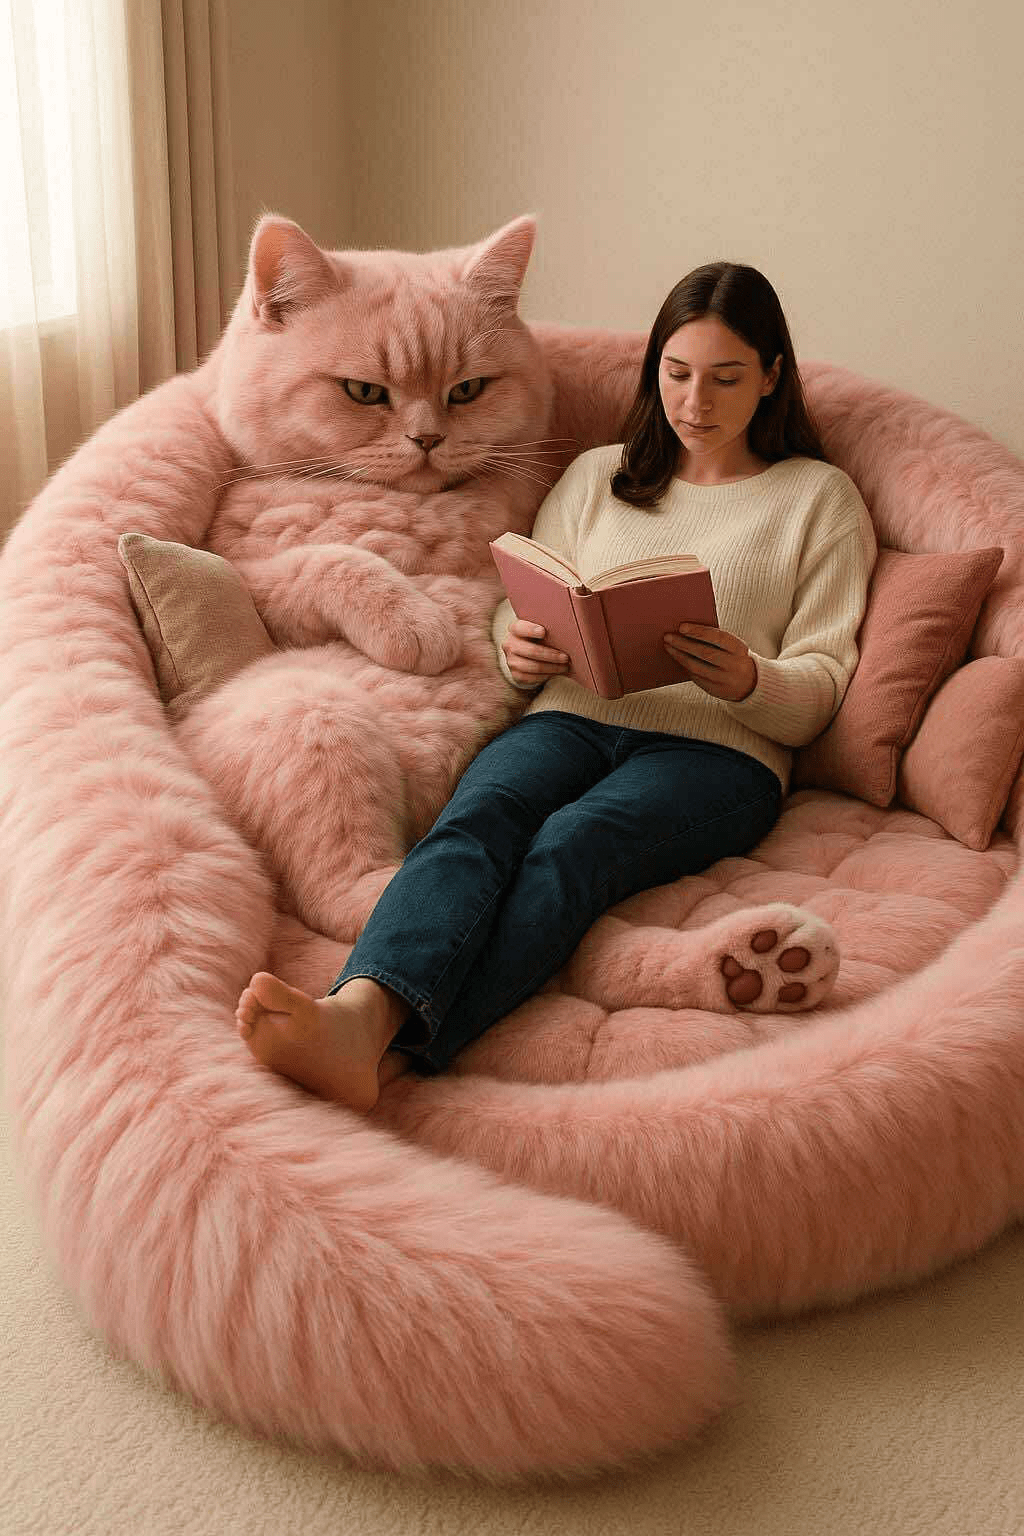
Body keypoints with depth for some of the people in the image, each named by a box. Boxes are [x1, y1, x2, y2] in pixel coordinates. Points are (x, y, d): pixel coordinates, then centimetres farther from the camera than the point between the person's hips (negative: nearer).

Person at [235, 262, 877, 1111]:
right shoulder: (599, 474, 26)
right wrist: (519, 648, -5)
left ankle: (392, 1051, -57)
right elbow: (523, 610, 21)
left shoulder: (821, 497, 17)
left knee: (573, 843, -35)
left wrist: (747, 680, -16)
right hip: (573, 718, 3)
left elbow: (820, 690, 8)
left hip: (717, 748, -3)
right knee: (477, 817, -33)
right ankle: (359, 1010, -59)